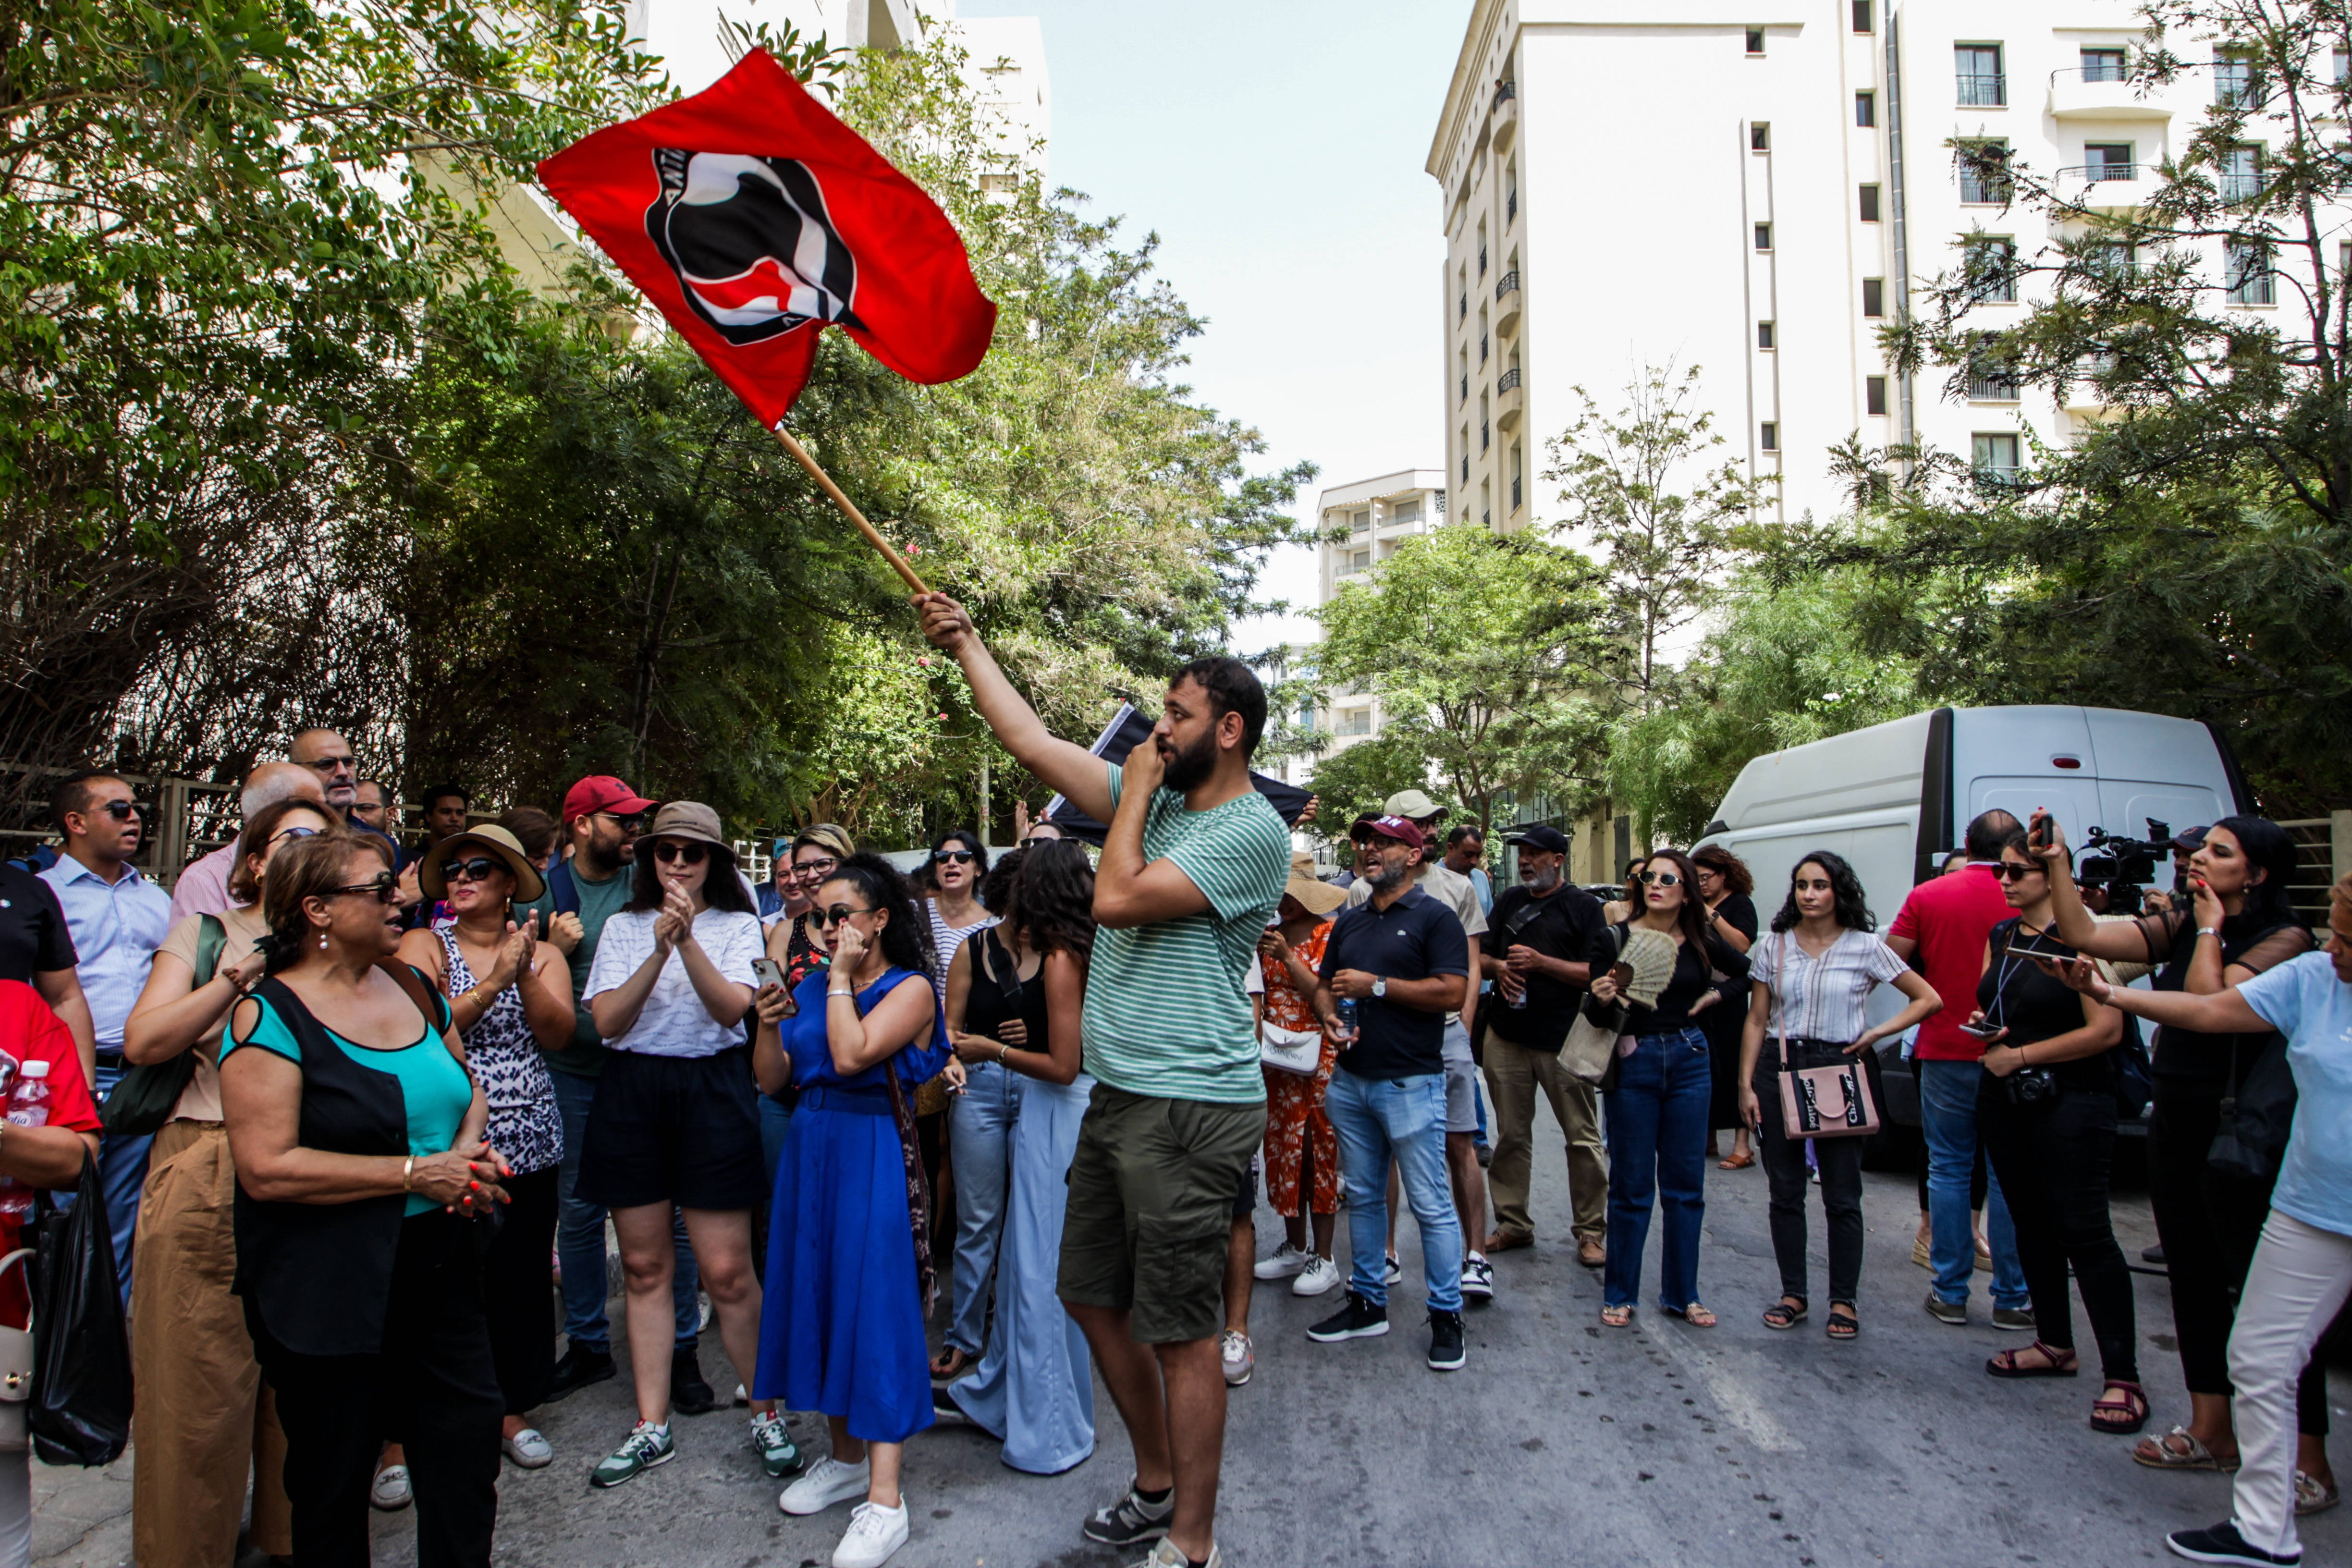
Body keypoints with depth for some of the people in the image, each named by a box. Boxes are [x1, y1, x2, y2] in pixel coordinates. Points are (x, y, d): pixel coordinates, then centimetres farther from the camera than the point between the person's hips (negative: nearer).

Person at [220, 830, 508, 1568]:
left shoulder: (413, 987, 7)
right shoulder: (271, 1015, -13)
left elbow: (469, 1091, 19)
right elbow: (267, 1168, -20)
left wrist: (467, 1148, -3)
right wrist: (415, 1174, -20)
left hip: (439, 1272, 6)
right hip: (330, 1294, -5)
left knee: (468, 1441, 10)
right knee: (334, 1478, 11)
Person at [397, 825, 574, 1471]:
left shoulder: (542, 954, 9)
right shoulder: (424, 946, 2)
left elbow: (557, 1035, -5)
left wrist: (524, 974, -17)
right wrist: (493, 981, -20)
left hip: (527, 1142, 3)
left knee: (523, 1278, 7)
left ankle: (513, 1409, 22)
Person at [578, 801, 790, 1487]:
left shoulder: (737, 926, 5)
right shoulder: (623, 928, 10)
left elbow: (733, 1008, -11)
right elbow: (606, 1021, -3)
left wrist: (687, 941, -23)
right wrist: (659, 951, -15)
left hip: (710, 1090, -3)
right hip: (630, 1092, 3)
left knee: (727, 1271, -3)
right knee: (644, 1267, 9)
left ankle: (766, 1415, 13)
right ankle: (652, 1427, 20)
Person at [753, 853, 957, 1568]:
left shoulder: (909, 988, -7)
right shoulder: (812, 987, 12)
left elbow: (851, 1056, -22)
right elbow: (771, 1080, 9)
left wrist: (843, 978, -13)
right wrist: (769, 1023, -7)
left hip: (873, 1154, -7)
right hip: (811, 1149, 7)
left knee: (875, 1304, -8)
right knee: (818, 1294, 11)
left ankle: (884, 1499, -5)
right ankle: (845, 1456, 27)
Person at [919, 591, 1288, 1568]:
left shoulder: (1251, 831, -14)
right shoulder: (1152, 798, 11)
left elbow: (1115, 900, -21)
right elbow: (1031, 741, 12)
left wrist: (1134, 793, -7)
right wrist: (965, 644, 12)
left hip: (1189, 1110, -9)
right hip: (1116, 1099, 9)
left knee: (1179, 1330, -1)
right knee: (1092, 1297, 19)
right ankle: (1156, 1486, 36)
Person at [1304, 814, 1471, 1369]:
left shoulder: (1434, 918, -5)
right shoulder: (1349, 921, 16)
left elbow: (1453, 991, -15)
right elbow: (1325, 986, 22)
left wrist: (1376, 986, -16)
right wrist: (1329, 1017, -1)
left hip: (1411, 1083, -6)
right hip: (1351, 1080, 7)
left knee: (1431, 1205, -2)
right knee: (1363, 1197, 14)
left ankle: (1446, 1315, 9)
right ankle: (1367, 1301, 26)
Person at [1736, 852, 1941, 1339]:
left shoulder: (1865, 948, 0)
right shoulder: (1773, 947, 5)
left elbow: (1929, 999, 4)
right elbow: (1756, 1020, 8)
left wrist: (1878, 1033, -7)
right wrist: (1746, 1084, 2)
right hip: (1780, 1067, 2)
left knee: (1842, 1195, 1)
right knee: (1785, 1190, 7)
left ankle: (1844, 1300, 13)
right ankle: (1793, 1294, 18)